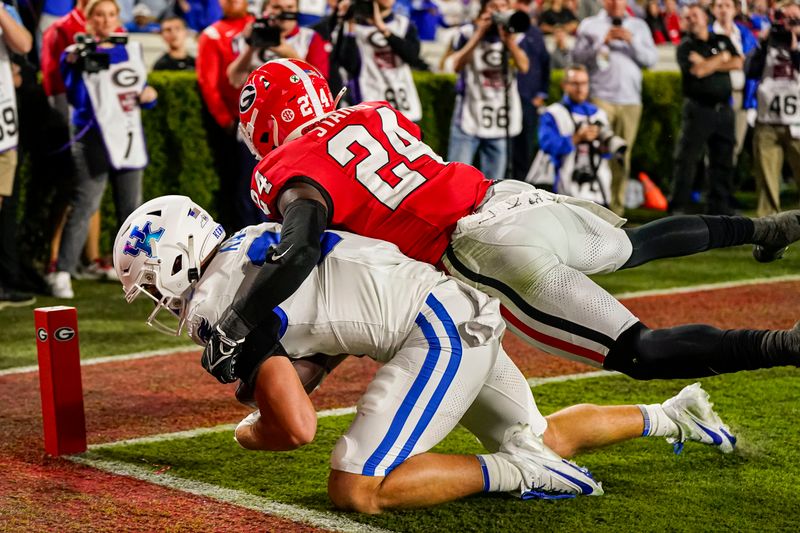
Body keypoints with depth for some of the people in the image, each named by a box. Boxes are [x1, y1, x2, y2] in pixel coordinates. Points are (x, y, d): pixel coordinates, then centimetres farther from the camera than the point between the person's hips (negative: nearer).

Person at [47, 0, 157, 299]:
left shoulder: (133, 51, 14)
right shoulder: (78, 54, -2)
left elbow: (142, 91, 21)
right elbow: (77, 100, -11)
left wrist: (149, 95, -1)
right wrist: (77, 68, -25)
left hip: (130, 137, 5)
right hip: (95, 137, -5)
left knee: (131, 208, 11)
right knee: (84, 205, -14)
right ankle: (62, 273, -16)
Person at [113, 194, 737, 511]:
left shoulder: (219, 306, -14)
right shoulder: (248, 248, 14)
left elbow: (299, 427, -20)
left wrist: (251, 436, 1)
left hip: (438, 334, -10)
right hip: (463, 316, 10)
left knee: (356, 491, -13)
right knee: (545, 438, 27)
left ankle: (516, 471, -11)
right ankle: (671, 415, 35)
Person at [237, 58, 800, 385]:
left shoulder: (293, 172, -5)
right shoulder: (372, 115, 18)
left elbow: (299, 253, -24)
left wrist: (235, 329, -17)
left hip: (488, 253, -8)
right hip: (512, 196, 8)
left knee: (642, 355, -7)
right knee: (633, 244, 36)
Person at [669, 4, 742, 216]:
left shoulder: (723, 41, 15)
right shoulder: (685, 47, 3)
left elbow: (738, 63, 0)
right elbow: (697, 71, -14)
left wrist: (708, 63, -6)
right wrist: (721, 58, 0)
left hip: (723, 109, 4)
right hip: (698, 108, -4)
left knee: (723, 159, 5)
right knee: (687, 158, -7)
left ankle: (719, 206, 11)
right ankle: (678, 207, -5)